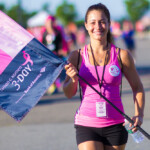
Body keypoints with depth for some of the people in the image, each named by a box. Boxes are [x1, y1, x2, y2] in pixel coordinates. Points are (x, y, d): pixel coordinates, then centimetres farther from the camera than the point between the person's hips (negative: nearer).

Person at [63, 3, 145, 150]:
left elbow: (137, 87, 11)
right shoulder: (77, 56, 2)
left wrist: (138, 115, -3)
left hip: (115, 125, 1)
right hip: (86, 125, -1)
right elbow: (69, 94, 7)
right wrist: (73, 79, -14)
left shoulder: (121, 55, 1)